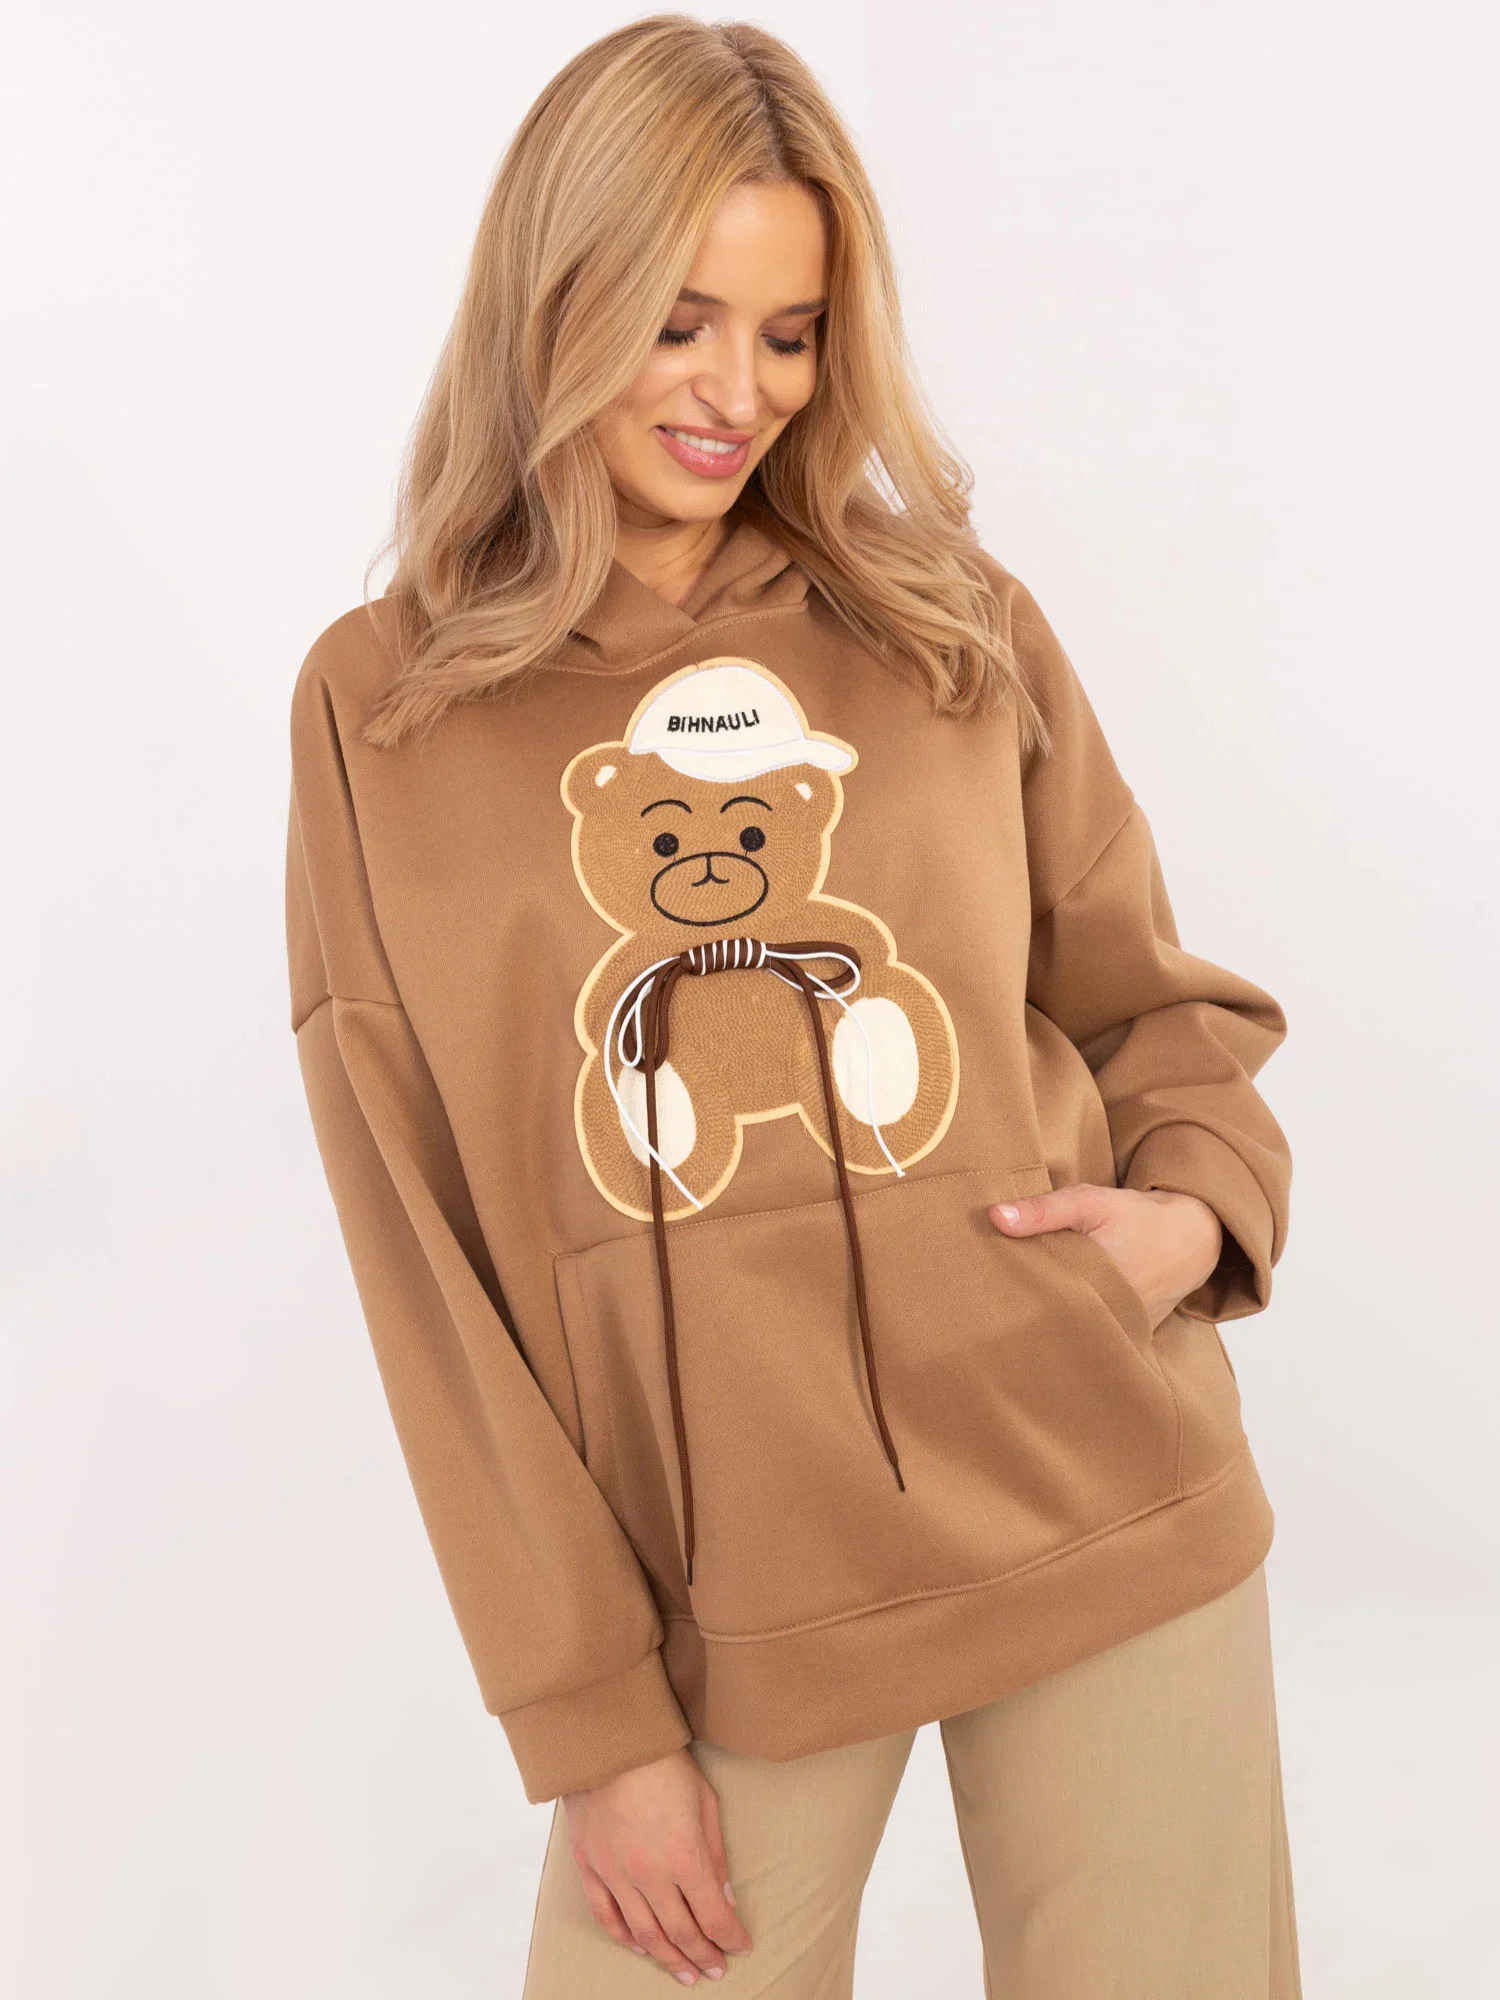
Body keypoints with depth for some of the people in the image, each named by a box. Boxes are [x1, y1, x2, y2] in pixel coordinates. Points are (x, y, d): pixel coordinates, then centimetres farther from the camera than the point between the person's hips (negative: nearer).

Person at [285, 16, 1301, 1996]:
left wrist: (1203, 1201, -9)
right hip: (722, 1597, -1)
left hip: (1109, 1514, 2)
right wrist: (587, 1716, -4)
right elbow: (426, 1259, -2)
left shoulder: (956, 623, 3)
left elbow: (1156, 999, 13)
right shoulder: (386, 703, -1)